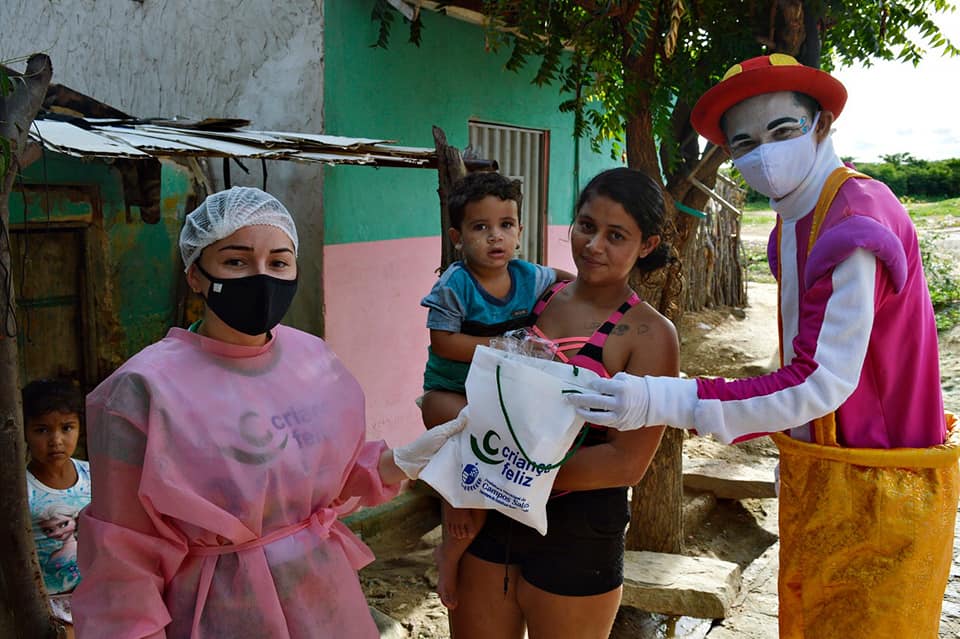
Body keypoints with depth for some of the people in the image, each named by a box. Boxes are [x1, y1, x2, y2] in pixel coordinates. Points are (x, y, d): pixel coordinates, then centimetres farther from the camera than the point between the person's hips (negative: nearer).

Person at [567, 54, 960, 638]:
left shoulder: (859, 221, -23)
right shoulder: (792, 221, 6)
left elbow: (822, 384, -28)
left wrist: (664, 401, -33)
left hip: (877, 485, -8)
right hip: (815, 474, 8)